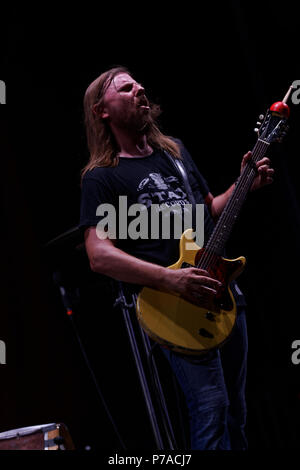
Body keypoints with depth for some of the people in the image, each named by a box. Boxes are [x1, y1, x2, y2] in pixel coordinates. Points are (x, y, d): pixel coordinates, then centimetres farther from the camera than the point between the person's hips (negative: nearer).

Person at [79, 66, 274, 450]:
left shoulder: (175, 150, 18)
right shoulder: (102, 176, -3)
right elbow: (99, 255, -14)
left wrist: (246, 185, 8)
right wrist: (173, 280, -24)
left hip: (220, 285, 7)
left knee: (235, 408, 11)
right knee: (212, 405, -19)